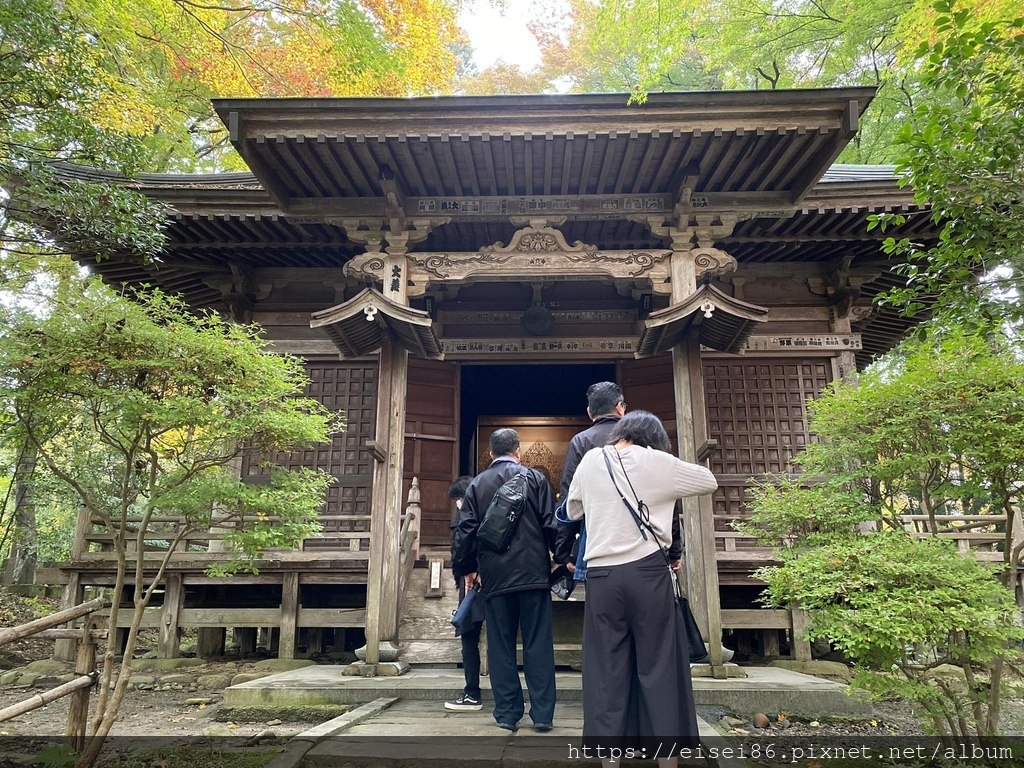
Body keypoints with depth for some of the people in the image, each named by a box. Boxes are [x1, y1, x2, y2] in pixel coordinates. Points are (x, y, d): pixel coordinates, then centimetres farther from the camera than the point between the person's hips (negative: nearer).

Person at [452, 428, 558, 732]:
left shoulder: (477, 485, 7)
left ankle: (507, 713, 11)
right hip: (533, 571, -1)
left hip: (494, 576, 1)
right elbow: (551, 524, -2)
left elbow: (466, 531, 6)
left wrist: (467, 568, 16)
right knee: (538, 643, 4)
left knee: (500, 645, 8)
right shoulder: (535, 478, 2)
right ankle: (542, 713, 5)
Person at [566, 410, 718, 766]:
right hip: (647, 572, -2)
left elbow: (572, 510, 21)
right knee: (658, 667, 6)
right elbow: (710, 481, 14)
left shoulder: (591, 460, 7)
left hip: (601, 576, 2)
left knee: (606, 671, 7)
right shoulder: (657, 462, 0)